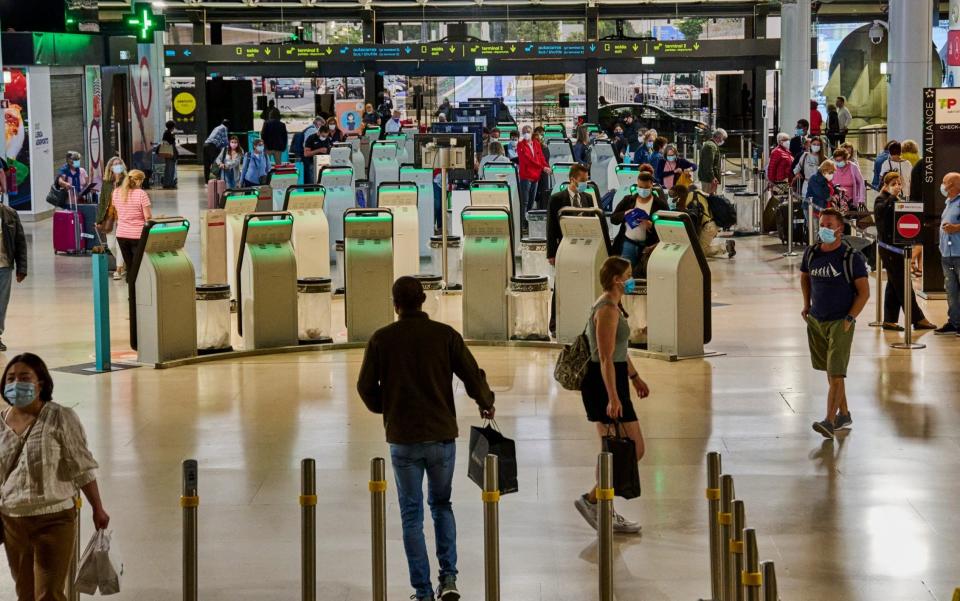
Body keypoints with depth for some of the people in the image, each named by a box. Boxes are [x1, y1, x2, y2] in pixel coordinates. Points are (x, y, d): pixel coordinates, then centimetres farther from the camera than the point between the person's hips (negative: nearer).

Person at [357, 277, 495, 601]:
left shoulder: (381, 339, -3)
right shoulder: (445, 335, -3)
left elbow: (366, 387, 1)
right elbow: (473, 376, -4)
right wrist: (486, 404, 17)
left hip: (403, 439, -1)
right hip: (442, 435, 1)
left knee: (412, 515, 9)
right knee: (441, 505, 20)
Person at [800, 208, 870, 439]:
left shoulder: (852, 258, -11)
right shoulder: (811, 253, 3)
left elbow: (864, 292, -8)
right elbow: (804, 277, 22)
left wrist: (849, 319, -14)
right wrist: (807, 305, 14)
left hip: (840, 322, -6)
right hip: (816, 321, 6)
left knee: (836, 372, -12)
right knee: (830, 370, 14)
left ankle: (830, 421, -16)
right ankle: (844, 415, 28)